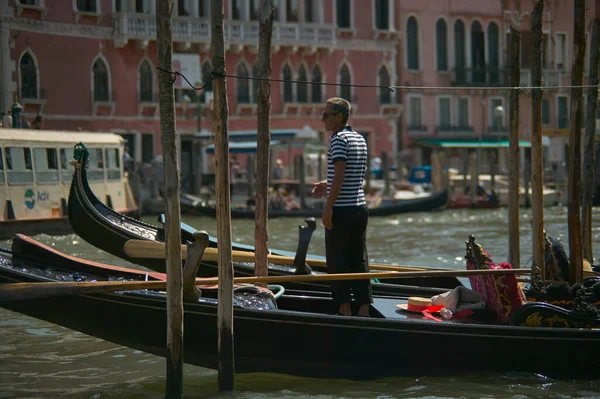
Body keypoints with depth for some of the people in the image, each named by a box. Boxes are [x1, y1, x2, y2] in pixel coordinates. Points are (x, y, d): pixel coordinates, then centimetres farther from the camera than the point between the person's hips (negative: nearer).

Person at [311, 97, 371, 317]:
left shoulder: (339, 139, -12)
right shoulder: (360, 139, 14)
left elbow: (340, 174, -20)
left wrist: (328, 207, -20)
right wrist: (328, 185, 21)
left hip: (341, 209, -8)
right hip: (360, 207, 8)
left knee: (337, 260, -1)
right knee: (359, 259, 9)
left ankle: (344, 309, -1)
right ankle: (364, 308, 8)